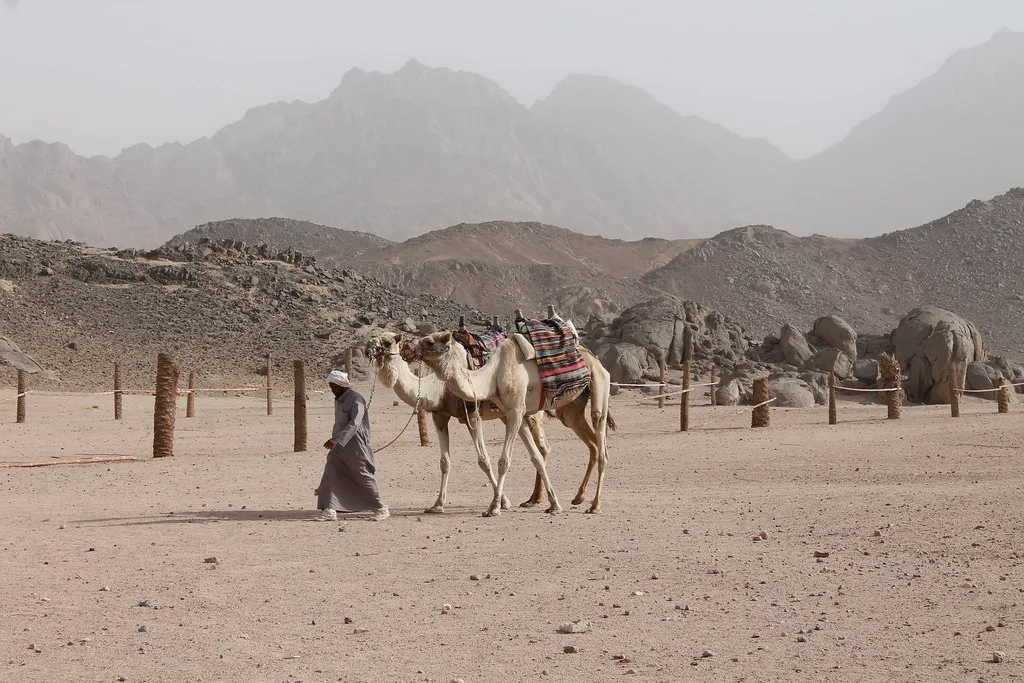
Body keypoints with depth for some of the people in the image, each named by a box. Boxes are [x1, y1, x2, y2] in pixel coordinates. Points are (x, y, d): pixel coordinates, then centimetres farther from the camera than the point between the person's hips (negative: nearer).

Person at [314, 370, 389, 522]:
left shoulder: (356, 399, -15)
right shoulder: (338, 400, 13)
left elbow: (354, 423, -26)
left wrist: (336, 439, -35)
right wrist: (334, 440, 25)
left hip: (356, 444, -8)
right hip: (340, 446, 8)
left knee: (364, 476, 0)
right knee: (331, 472, -5)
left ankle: (381, 509, 14)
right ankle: (329, 510, -6)